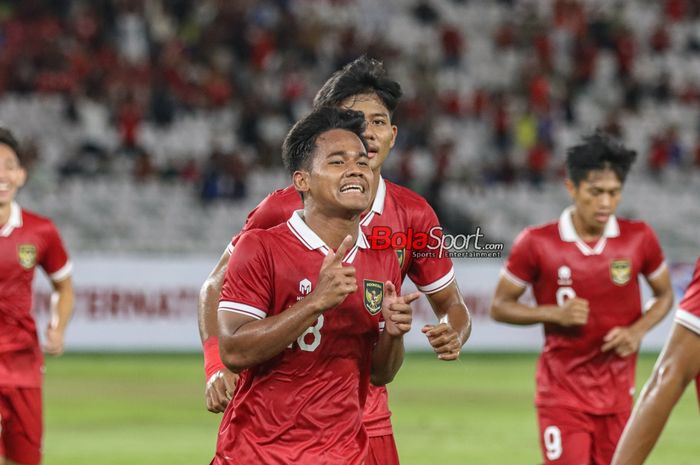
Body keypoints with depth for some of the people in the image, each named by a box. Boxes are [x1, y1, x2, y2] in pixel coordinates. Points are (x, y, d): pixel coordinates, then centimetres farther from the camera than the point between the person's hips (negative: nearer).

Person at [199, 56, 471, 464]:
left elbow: (451, 303, 11)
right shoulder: (283, 209, -8)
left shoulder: (413, 215, 1)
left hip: (369, 426, 3)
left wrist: (453, 335, -13)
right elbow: (216, 288, -1)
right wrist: (217, 366, -16)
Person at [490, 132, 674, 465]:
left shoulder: (639, 238, -2)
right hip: (562, 393, -3)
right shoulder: (537, 243, -8)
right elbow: (500, 306, 0)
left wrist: (637, 331, -7)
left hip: (617, 393, 3)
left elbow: (664, 295, 13)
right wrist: (554, 313, -16)